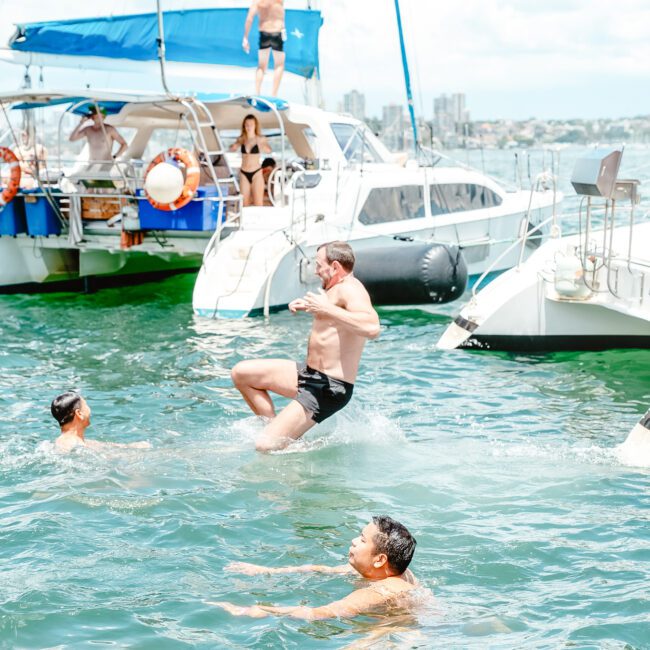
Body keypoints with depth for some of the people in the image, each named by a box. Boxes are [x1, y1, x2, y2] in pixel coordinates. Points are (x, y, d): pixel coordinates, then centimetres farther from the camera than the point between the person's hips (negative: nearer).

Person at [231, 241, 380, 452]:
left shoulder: (349, 289, -19)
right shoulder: (336, 289, 12)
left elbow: (372, 328, -40)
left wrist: (327, 308, -33)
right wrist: (308, 306, 22)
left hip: (329, 388, -11)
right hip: (309, 374, 11)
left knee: (265, 446, -19)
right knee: (241, 373, 12)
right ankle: (274, 427, 14)